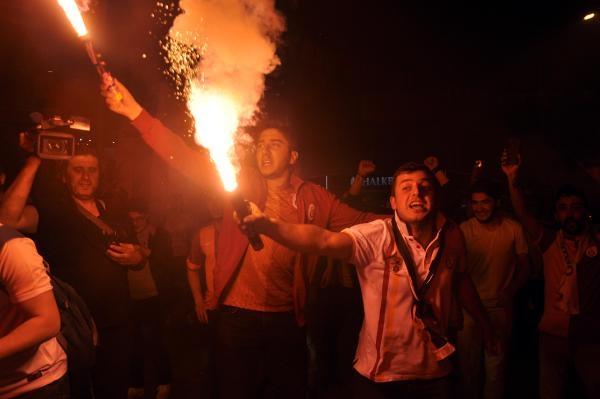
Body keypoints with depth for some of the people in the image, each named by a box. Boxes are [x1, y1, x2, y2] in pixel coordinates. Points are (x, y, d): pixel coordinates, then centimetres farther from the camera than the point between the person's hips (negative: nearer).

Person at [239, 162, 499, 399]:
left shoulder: (452, 236, -6)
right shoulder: (376, 236, -20)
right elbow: (324, 240, -36)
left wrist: (485, 325, 23)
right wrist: (266, 224, -51)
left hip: (436, 372, 4)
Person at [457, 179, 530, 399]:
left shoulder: (514, 228, -5)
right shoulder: (464, 230, -8)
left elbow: (524, 265, 3)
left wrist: (510, 291, -12)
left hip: (500, 306, 1)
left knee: (496, 365, 12)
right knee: (468, 363, 12)